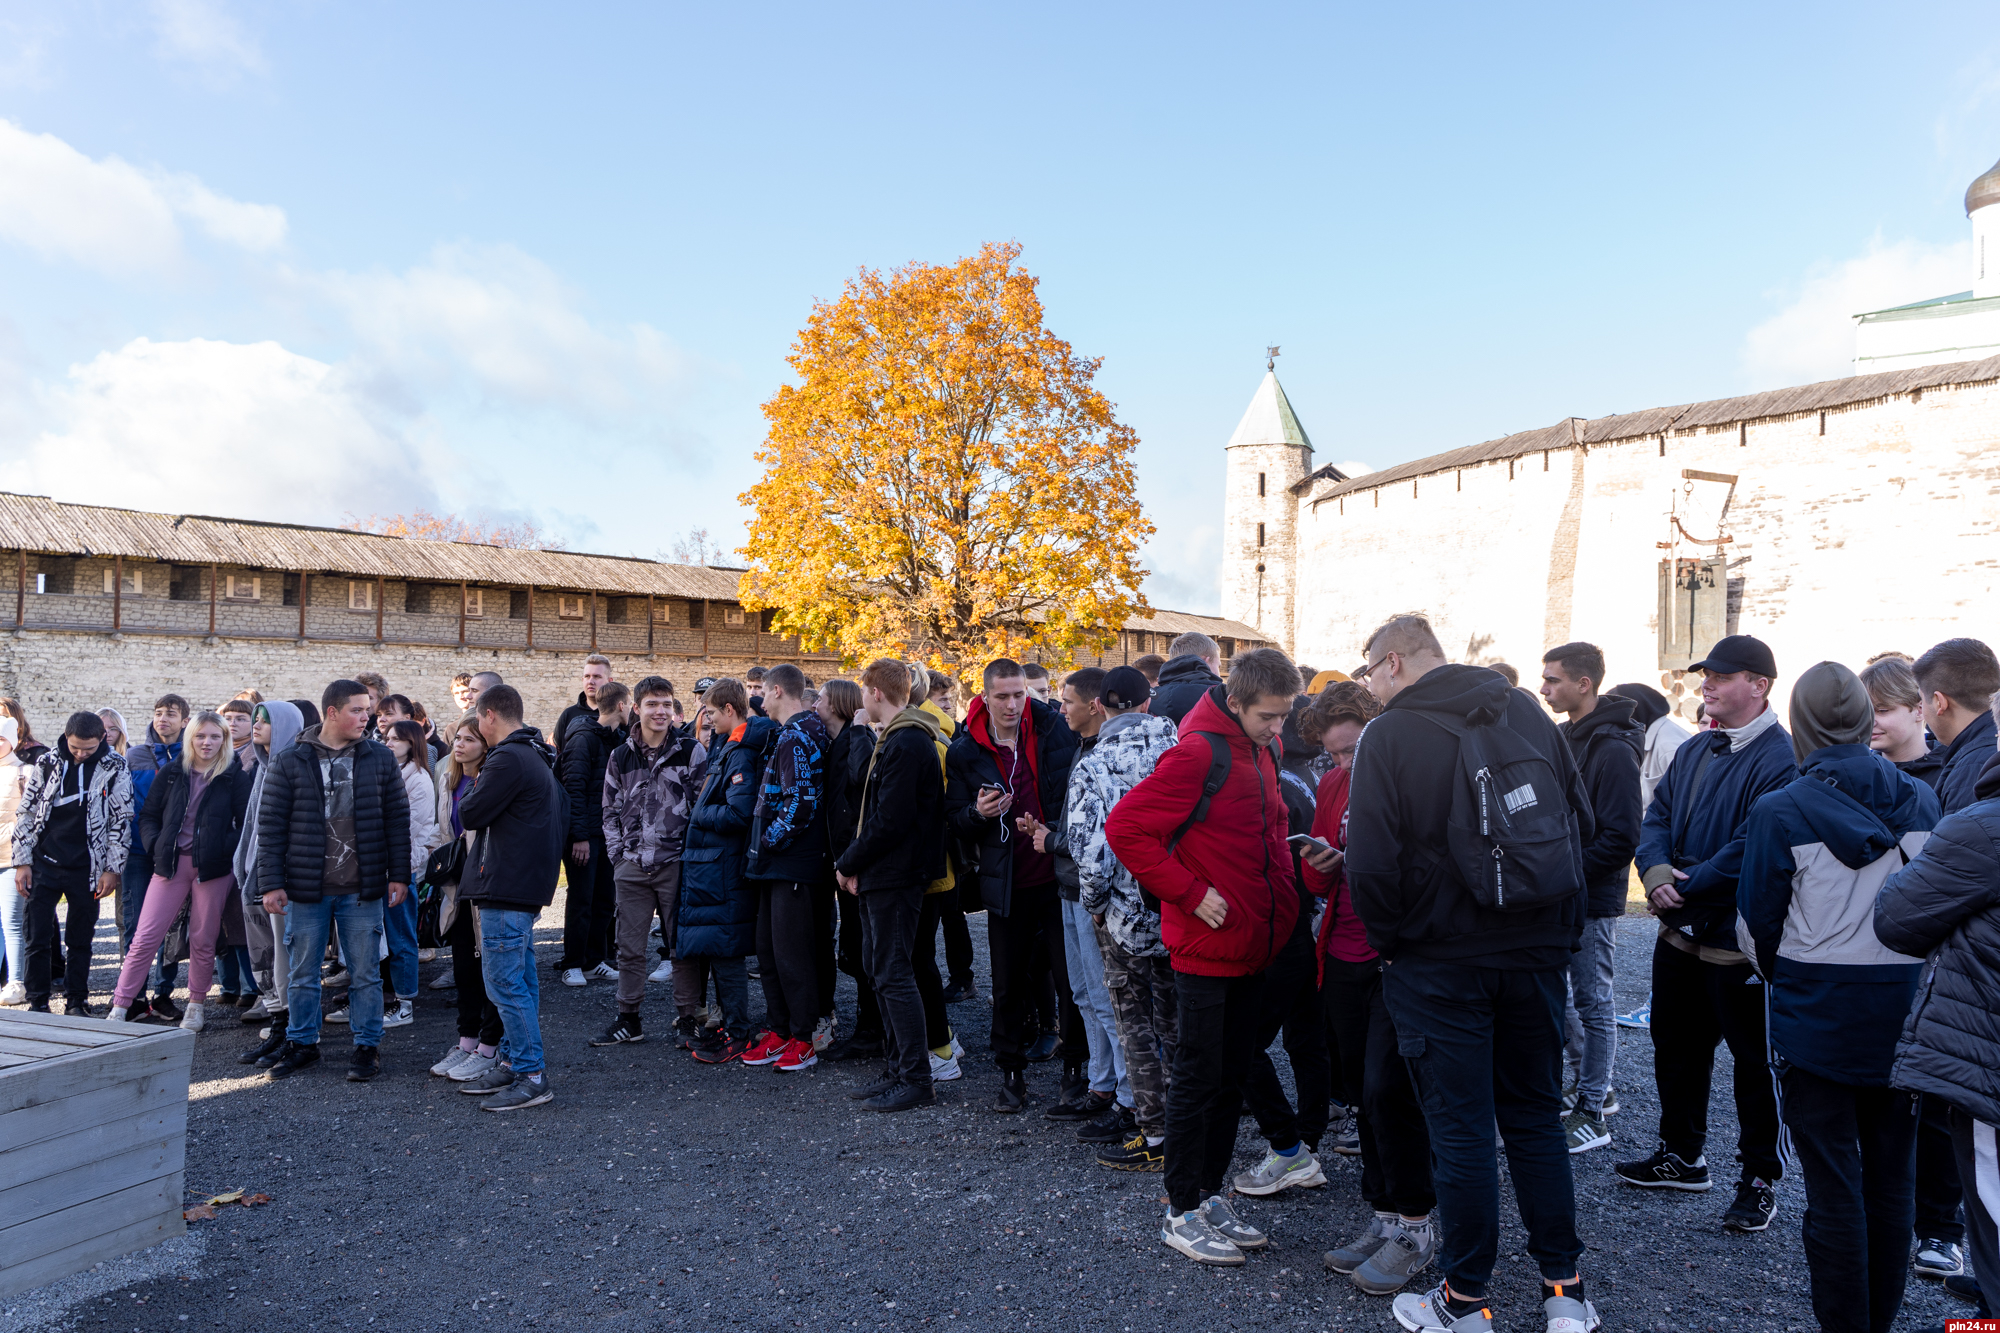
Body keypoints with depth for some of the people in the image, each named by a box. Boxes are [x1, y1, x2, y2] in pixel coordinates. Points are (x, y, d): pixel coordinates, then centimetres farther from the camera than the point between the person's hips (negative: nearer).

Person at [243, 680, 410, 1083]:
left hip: (362, 888, 0)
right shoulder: (289, 761, -2)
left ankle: (367, 1046, 18)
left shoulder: (379, 758, 2)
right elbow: (270, 824, -1)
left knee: (365, 973, 6)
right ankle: (302, 1043, 27)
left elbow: (397, 819, 5)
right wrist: (271, 883, -5)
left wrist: (399, 875, 1)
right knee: (303, 973, 11)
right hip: (306, 887, 0)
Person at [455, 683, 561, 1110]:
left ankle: (532, 1077, -4)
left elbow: (470, 814, -14)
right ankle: (512, 1063, 24)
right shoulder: (536, 756, 16)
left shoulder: (509, 759, -16)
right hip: (526, 883, 10)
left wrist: (476, 786, 5)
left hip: (505, 885, -10)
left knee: (504, 980, -6)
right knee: (519, 978, 15)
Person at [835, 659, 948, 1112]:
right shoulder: (896, 739, 16)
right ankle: (898, 1070, 23)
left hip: (894, 878, -10)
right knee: (882, 972, 15)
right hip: (881, 876, 10)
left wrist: (848, 863, -10)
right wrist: (855, 864, 6)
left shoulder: (906, 744, -18)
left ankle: (916, 1079, 2)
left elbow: (890, 822, -22)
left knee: (894, 976, -5)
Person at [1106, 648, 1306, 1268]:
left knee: (1232, 1077, 16)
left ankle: (1210, 1194, 30)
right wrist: (1190, 893, -20)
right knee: (1198, 1080, 3)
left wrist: (1282, 901, 12)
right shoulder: (1197, 753, -19)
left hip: (1253, 948, 8)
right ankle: (1182, 1212, 18)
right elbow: (1125, 827, -23)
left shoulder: (1262, 753, 9)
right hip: (1206, 948, -8)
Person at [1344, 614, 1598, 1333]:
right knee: (1536, 1116, 17)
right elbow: (1583, 821, 9)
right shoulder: (1527, 710, 4)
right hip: (1537, 954, 5)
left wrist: (1388, 944, -1)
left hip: (1442, 965, -5)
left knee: (1460, 1131, 5)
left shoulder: (1387, 735, -13)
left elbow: (1372, 864, -17)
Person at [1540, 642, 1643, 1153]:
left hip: (1593, 899, -9)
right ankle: (1593, 1087, 31)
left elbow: (1621, 838, -21)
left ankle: (1593, 1116, 13)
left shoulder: (1613, 748, -18)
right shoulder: (1563, 736, 10)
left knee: (1592, 1001, 2)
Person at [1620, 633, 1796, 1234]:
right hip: (1680, 934, 8)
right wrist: (1656, 873, -12)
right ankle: (1681, 1155, 36)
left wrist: (1686, 889, -18)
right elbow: (1657, 817, 7)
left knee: (1753, 1059, 6)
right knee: (1676, 1047, 19)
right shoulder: (1694, 751, 11)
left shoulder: (1778, 759, -17)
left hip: (1739, 942, -8)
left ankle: (1760, 1179, 22)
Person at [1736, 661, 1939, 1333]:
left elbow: (1756, 928, -4)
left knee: (1833, 1187, 4)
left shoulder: (1781, 811, -13)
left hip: (1816, 1019, -4)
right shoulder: (1922, 802, -1)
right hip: (1904, 1013, 4)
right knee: (1892, 1178, 15)